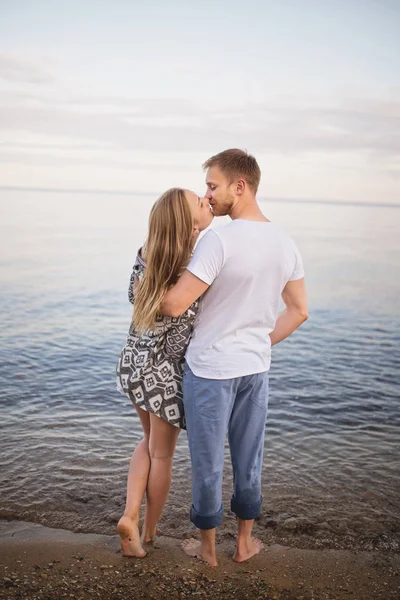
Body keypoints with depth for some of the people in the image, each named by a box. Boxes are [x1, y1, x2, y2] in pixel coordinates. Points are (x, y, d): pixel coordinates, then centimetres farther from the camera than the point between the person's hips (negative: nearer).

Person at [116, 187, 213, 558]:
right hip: (164, 375, -6)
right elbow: (177, 345, -19)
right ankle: (149, 531, 32)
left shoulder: (145, 254, -8)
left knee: (149, 441, 27)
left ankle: (130, 516, 18)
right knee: (162, 455, 15)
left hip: (133, 364, 6)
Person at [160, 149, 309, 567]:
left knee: (207, 464, 12)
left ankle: (207, 548, 30)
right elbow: (299, 311, 6)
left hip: (210, 371, -6)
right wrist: (260, 344, 14)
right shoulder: (285, 243, 0)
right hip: (256, 370, 6)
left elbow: (174, 305, -21)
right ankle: (245, 542, 36)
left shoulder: (219, 240, -22)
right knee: (249, 461, 19)